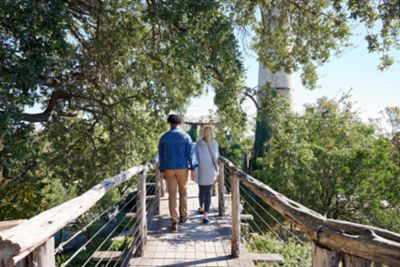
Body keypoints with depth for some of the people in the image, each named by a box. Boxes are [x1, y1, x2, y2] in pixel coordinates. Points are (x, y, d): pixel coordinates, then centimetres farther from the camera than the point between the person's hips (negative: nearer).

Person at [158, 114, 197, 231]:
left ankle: (174, 221, -5)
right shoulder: (185, 136, -3)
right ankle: (183, 216, 29)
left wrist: (162, 170, 11)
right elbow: (190, 152, -8)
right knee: (183, 192, 17)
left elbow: (161, 155, 5)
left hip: (169, 169, 1)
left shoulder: (164, 137, 2)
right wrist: (193, 168, -5)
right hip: (182, 168, -1)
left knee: (172, 194, 2)